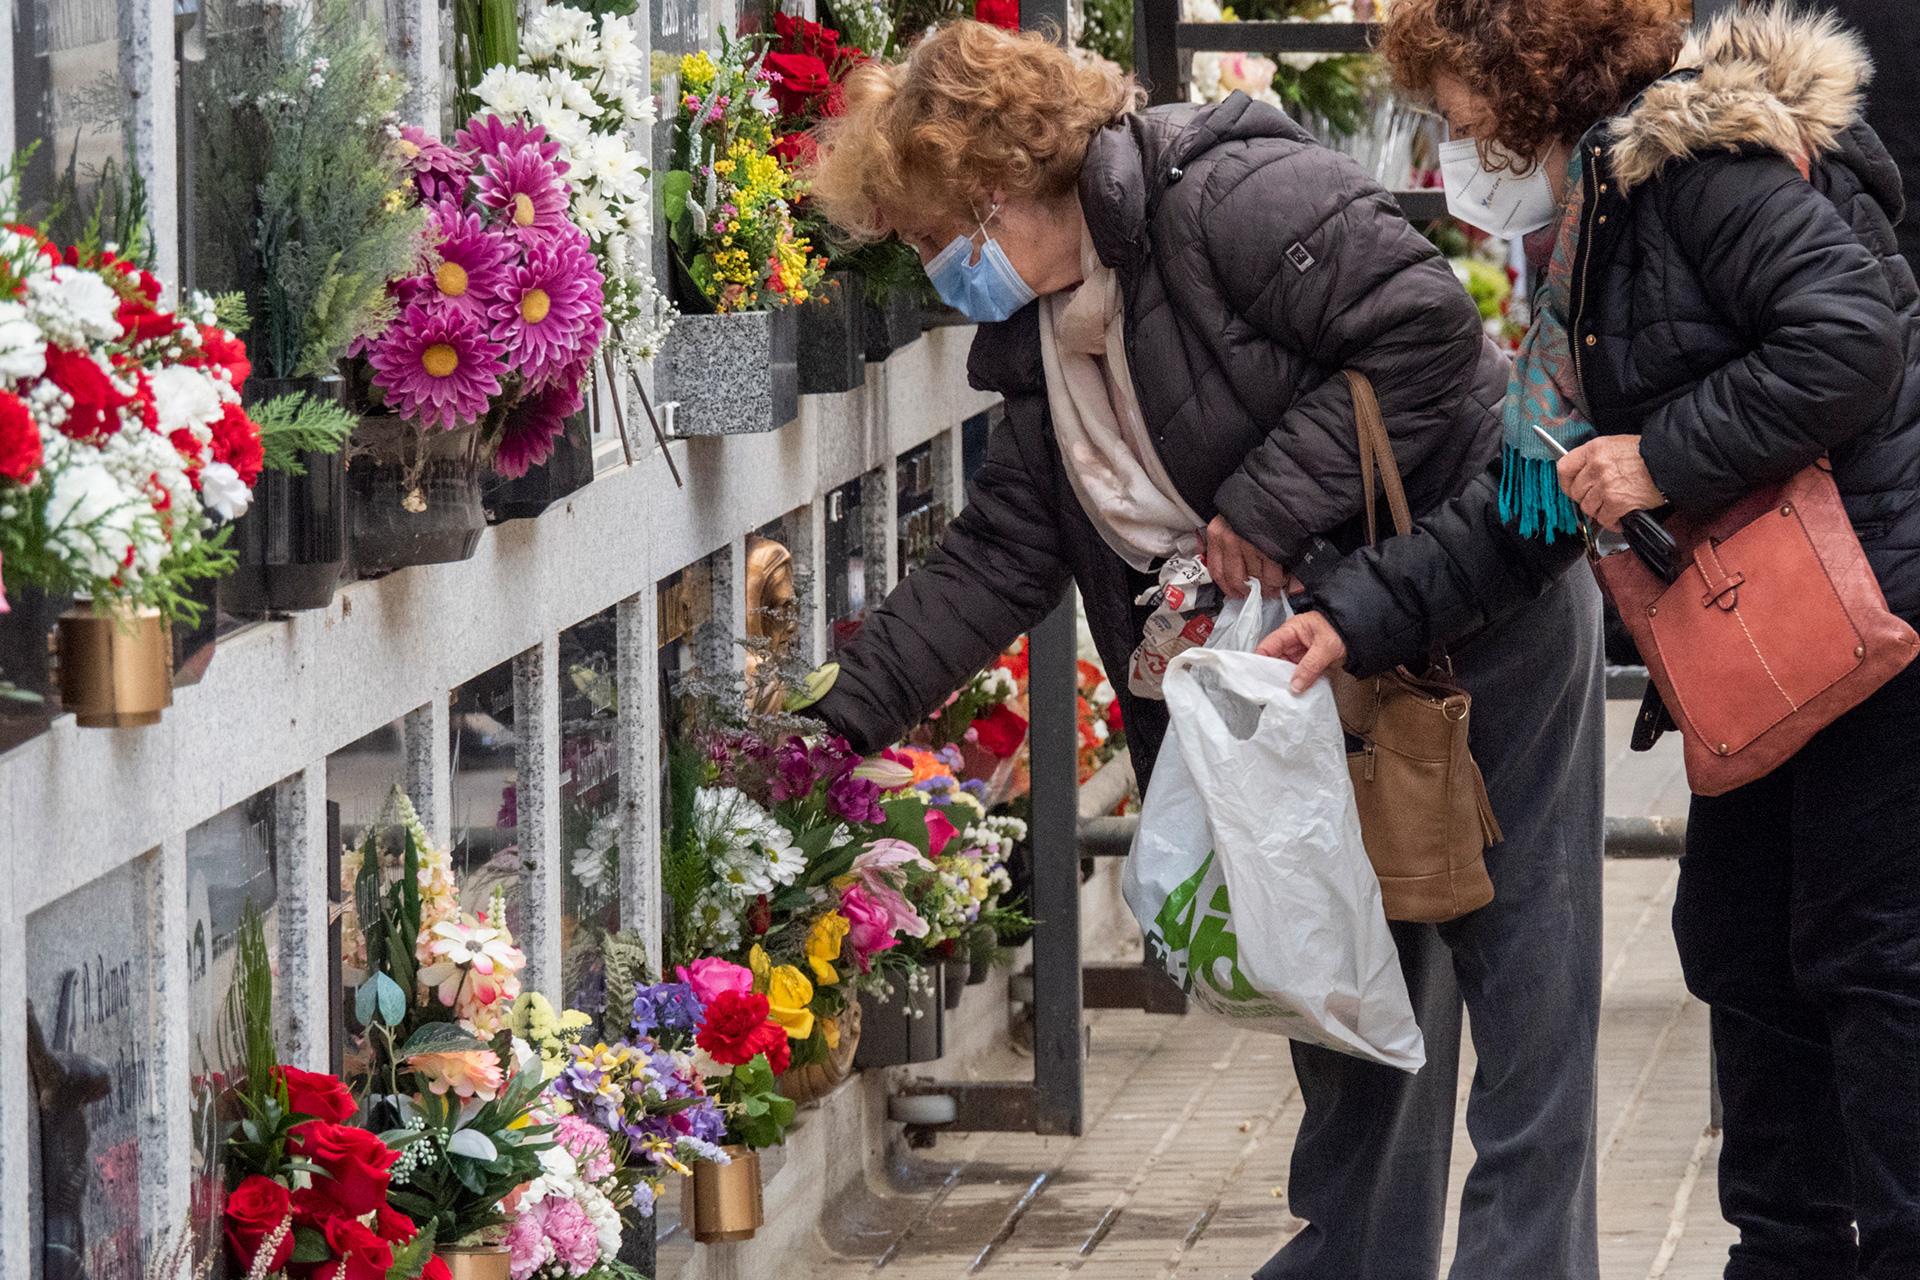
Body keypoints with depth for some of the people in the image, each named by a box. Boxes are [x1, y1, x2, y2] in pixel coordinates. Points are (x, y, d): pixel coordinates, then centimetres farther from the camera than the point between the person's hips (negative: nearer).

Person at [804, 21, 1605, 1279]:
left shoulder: (1233, 198, -20)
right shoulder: (1047, 340, 9)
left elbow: (1427, 325, -26)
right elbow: (996, 559, 10)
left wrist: (1270, 506, -24)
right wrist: (843, 716, 2)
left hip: (1490, 610, -9)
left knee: (1517, 955, -3)